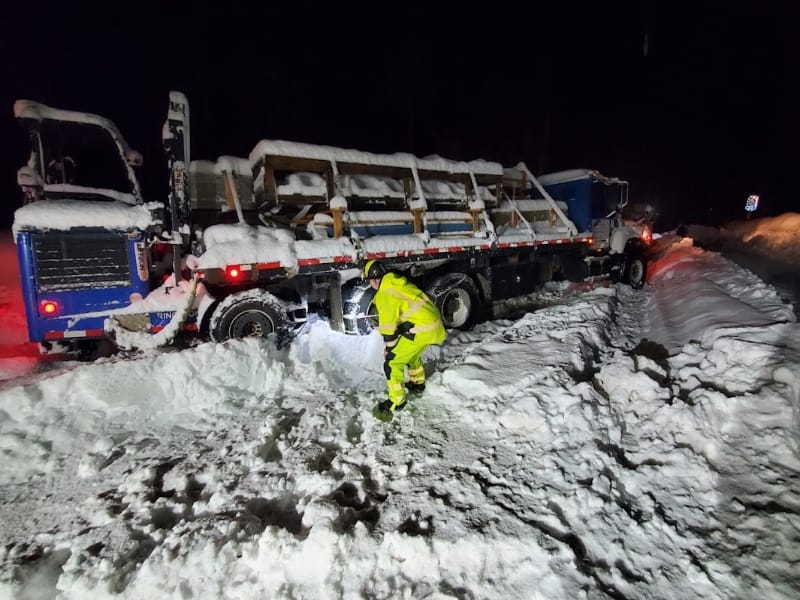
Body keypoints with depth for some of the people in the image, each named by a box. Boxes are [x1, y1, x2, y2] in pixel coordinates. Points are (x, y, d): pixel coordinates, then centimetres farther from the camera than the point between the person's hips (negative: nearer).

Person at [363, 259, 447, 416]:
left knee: (392, 361, 2)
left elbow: (388, 324, -10)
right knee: (412, 353, 31)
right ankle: (418, 383, 47)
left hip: (421, 328, -9)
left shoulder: (384, 294, -11)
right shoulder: (398, 283, 16)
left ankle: (397, 401, 10)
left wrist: (388, 347, 2)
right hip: (433, 322, 9)